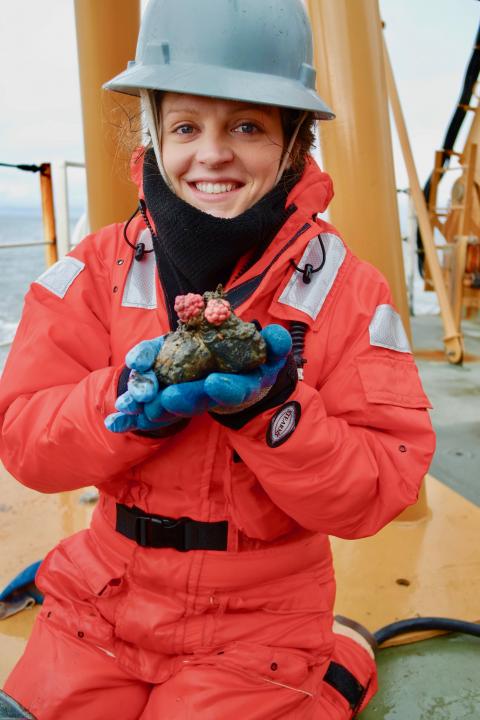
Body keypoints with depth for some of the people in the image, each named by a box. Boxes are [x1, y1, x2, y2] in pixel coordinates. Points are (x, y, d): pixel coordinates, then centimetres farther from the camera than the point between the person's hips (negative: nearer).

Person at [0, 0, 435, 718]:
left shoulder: (347, 291, -11)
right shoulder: (98, 270, -7)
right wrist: (131, 397, -28)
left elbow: (379, 490, -14)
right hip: (104, 605, 3)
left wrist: (272, 406, -30)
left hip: (256, 626, -2)